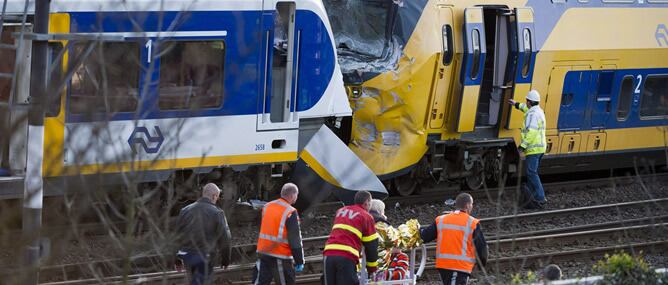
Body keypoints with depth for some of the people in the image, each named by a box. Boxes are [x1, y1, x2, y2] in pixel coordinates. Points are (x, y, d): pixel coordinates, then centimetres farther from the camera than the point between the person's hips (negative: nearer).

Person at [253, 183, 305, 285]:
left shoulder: (267, 207, 8)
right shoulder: (290, 213, -13)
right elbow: (295, 239, -12)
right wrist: (299, 261, -7)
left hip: (263, 253, 6)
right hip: (281, 257, -6)